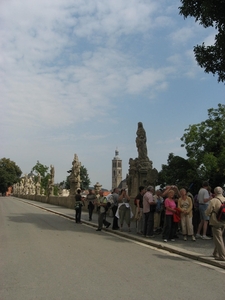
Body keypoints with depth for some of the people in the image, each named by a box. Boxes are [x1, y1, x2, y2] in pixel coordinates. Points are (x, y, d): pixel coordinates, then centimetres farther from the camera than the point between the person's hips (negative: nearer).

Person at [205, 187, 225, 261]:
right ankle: (216, 253, 31)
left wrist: (210, 214, 9)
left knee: (218, 239, 0)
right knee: (218, 238, 20)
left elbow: (207, 212, -13)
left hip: (216, 222, -6)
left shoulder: (213, 201, -16)